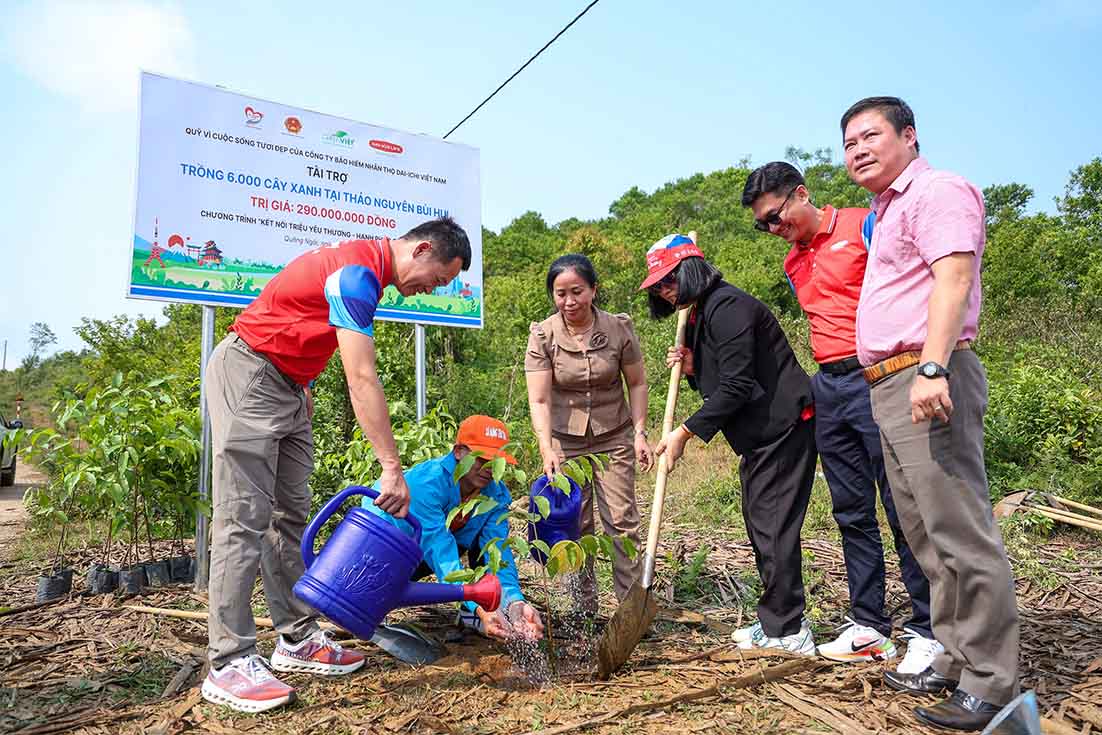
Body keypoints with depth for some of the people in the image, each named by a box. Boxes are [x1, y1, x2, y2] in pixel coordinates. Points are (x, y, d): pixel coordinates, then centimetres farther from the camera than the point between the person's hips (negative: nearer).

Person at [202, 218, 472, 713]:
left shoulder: (364, 264, 8)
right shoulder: (357, 272, -23)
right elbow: (362, 381, -30)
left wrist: (303, 389, 23)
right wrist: (392, 469, -32)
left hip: (287, 385, 10)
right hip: (246, 375, -10)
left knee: (290, 515, 7)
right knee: (245, 519, -11)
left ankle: (297, 640, 12)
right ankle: (229, 664, -6)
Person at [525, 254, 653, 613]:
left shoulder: (619, 328, -9)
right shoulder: (542, 336, -12)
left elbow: (637, 383, 2)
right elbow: (539, 400, -17)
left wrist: (639, 432, -5)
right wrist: (547, 449, -29)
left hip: (614, 438, 0)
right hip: (565, 442, 0)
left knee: (623, 520, 0)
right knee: (575, 526, 7)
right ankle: (583, 607, 19)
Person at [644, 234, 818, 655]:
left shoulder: (727, 307, -16)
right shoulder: (700, 316, 16)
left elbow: (736, 386, -23)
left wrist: (685, 432, -19)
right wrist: (693, 369, -1)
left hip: (782, 427, -11)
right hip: (760, 435, 11)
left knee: (772, 526, -7)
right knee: (759, 524, 14)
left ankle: (784, 630, 3)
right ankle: (777, 621, 24)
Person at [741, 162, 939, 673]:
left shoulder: (865, 226, -2)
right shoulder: (793, 264, 18)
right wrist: (817, 389, 14)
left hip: (875, 380, -7)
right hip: (828, 389, 7)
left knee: (904, 509, -2)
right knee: (852, 513, 9)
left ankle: (928, 631, 8)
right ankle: (869, 625, 19)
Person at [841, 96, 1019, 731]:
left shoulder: (938, 191, -3)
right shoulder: (888, 211, 26)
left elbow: (953, 278, -19)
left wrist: (932, 367, -30)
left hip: (928, 380, -10)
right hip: (891, 387, 10)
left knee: (961, 533, -7)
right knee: (928, 536, 13)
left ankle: (992, 684, 2)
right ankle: (955, 662, 23)